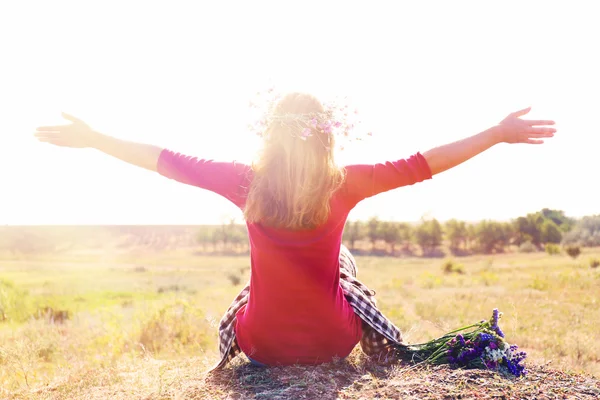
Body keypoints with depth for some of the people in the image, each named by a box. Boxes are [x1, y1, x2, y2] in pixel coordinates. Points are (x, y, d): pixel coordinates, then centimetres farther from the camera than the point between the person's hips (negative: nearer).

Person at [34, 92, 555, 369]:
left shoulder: (248, 183, -14)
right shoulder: (345, 184, -16)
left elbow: (170, 162, -8)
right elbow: (421, 165, -13)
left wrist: (92, 139, 3)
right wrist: (498, 134, -5)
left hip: (262, 347, 1)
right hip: (333, 344, 0)